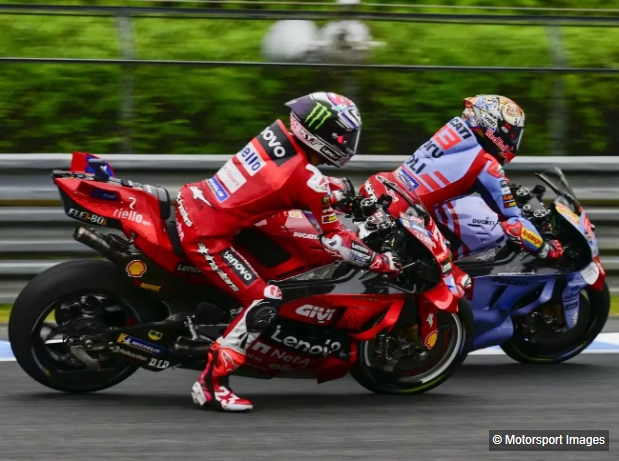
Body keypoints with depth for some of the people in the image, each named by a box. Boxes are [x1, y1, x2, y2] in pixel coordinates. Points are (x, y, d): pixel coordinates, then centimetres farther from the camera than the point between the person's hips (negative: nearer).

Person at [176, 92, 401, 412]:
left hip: (189, 203, 9)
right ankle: (211, 384, -6)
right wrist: (379, 262, 2)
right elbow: (334, 239, -9)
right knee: (265, 302, -7)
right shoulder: (308, 181, -16)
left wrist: (333, 191, 33)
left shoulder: (276, 133, 4)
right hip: (206, 237, -9)